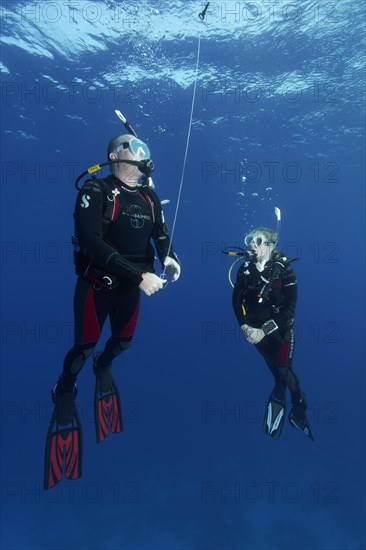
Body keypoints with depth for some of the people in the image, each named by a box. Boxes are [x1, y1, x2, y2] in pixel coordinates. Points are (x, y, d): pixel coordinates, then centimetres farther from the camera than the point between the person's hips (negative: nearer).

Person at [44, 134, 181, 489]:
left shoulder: (150, 198, 3)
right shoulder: (96, 190, -16)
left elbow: (161, 233, 4)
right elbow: (90, 241, -28)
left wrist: (168, 258, -21)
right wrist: (139, 275, -33)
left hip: (130, 286, 6)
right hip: (96, 285, -5)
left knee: (124, 340, 20)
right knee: (85, 345, 5)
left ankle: (103, 367, 55)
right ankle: (64, 394, 35)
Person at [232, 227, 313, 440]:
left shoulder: (284, 269, -19)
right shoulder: (245, 268, -9)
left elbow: (290, 308, -21)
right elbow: (237, 299, -2)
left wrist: (265, 331, -25)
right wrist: (245, 326, -14)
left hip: (280, 328, -3)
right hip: (256, 328, 3)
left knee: (284, 370, 2)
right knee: (274, 367, 15)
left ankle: (299, 406, 30)